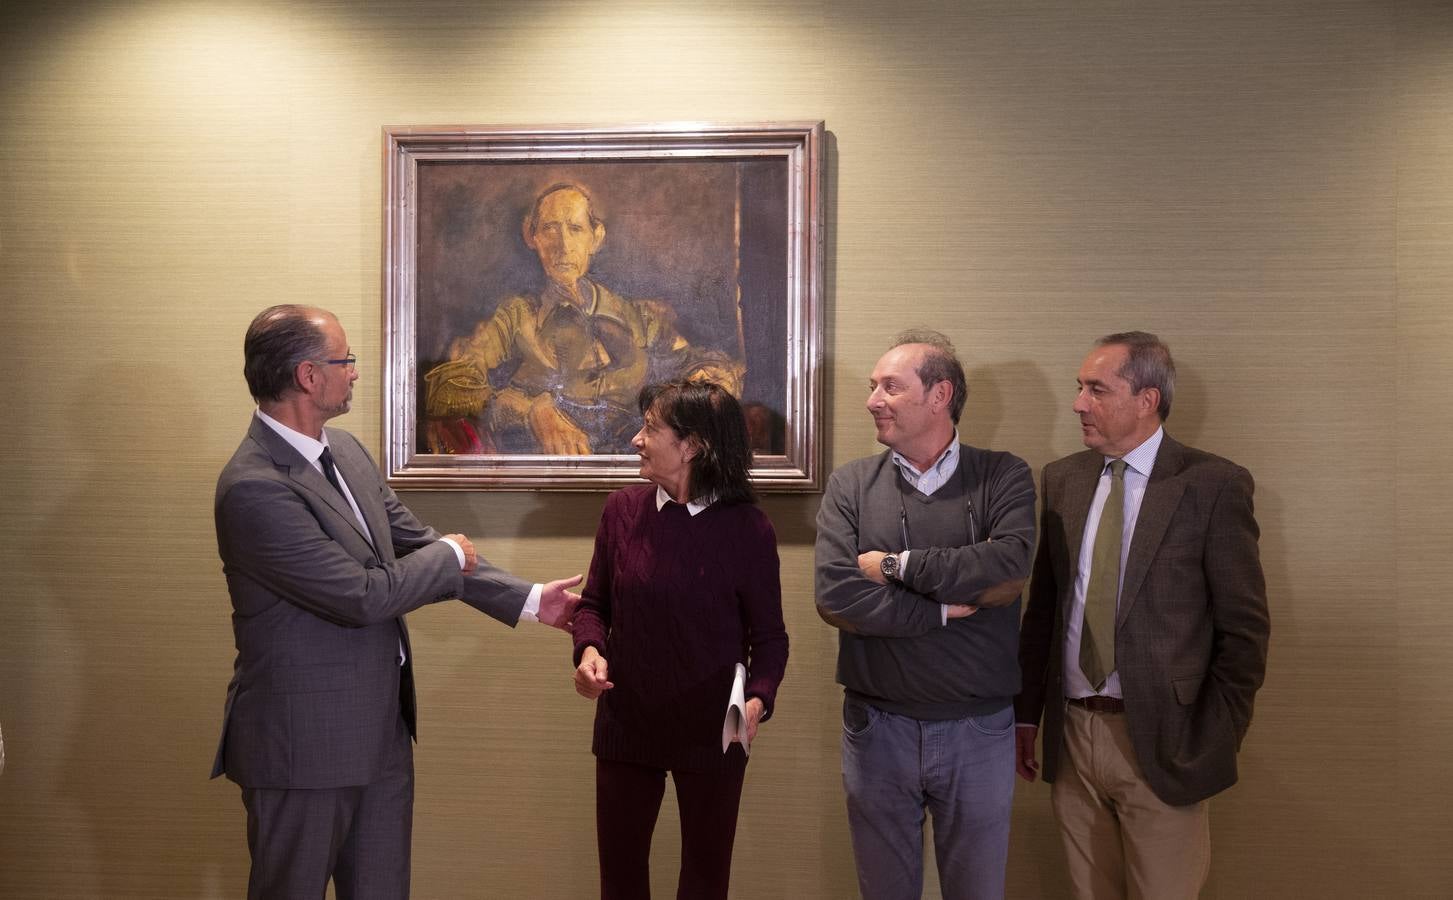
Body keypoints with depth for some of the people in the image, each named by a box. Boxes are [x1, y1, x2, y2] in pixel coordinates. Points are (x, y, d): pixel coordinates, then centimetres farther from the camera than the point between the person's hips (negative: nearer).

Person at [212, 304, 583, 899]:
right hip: (304, 738, -8)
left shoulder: (345, 451, 5)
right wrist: (450, 557, -7)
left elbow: (416, 544, 12)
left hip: (381, 728, 8)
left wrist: (530, 600, 10)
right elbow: (364, 596, -24)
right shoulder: (254, 488, -24)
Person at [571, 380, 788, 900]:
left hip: (712, 733, -2)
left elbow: (768, 637, -6)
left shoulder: (746, 528, -11)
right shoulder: (622, 510, -3)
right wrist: (590, 650, -12)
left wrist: (758, 700, -24)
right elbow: (595, 602, 8)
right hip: (626, 723, 3)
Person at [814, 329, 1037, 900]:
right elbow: (835, 597, -15)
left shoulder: (1002, 477, -3)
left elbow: (1009, 570, -22)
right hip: (876, 725, 1)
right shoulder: (851, 485, -1)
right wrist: (950, 607, -16)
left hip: (979, 728, -1)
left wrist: (895, 564, -16)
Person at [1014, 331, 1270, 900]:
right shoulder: (1062, 479, 7)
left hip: (1160, 745, -4)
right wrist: (1027, 715, 8)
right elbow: (1042, 607, 10)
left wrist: (1214, 744, -8)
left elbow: (1245, 630, -5)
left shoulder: (1214, 487, -7)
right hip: (1071, 734, 4)